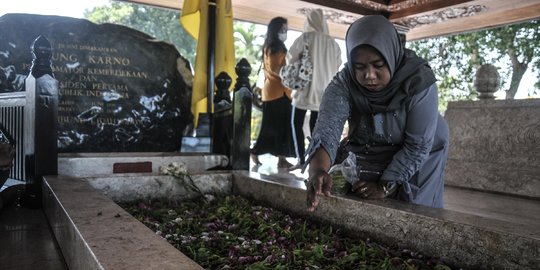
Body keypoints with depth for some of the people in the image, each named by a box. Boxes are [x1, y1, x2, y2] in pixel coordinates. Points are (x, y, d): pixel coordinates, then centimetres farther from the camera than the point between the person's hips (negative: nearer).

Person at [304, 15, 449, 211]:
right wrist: (317, 171, -55)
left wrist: (385, 186, -28)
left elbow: (417, 145, -25)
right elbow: (327, 129, -37)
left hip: (416, 165, -2)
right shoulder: (343, 84, -21)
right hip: (366, 165, 2)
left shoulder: (418, 80, -27)